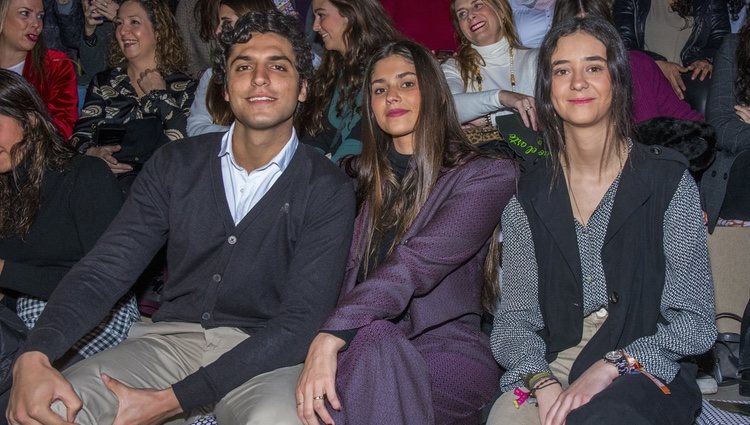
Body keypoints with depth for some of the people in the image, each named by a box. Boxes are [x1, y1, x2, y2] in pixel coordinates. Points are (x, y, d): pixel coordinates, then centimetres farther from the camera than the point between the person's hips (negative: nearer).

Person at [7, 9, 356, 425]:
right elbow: (104, 268, -2)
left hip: (265, 355, -2)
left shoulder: (328, 190, -7)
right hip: (172, 339, 2)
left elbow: (300, 320, -14)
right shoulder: (175, 165, 4)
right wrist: (34, 355, -24)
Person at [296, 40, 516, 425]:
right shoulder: (362, 177, 20)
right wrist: (321, 348, -8)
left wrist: (332, 336, -29)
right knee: (373, 336, -35)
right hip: (362, 346, 3)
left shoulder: (487, 176, 1)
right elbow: (349, 273, 12)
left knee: (372, 342, -37)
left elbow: (416, 265, -16)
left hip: (447, 354, -3)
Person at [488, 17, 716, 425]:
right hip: (551, 365, 2)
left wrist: (612, 366, -17)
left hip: (645, 370, -2)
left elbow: (695, 320, -3)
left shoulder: (668, 181, 1)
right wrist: (543, 383, -16)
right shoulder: (528, 198, 7)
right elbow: (515, 319, 4)